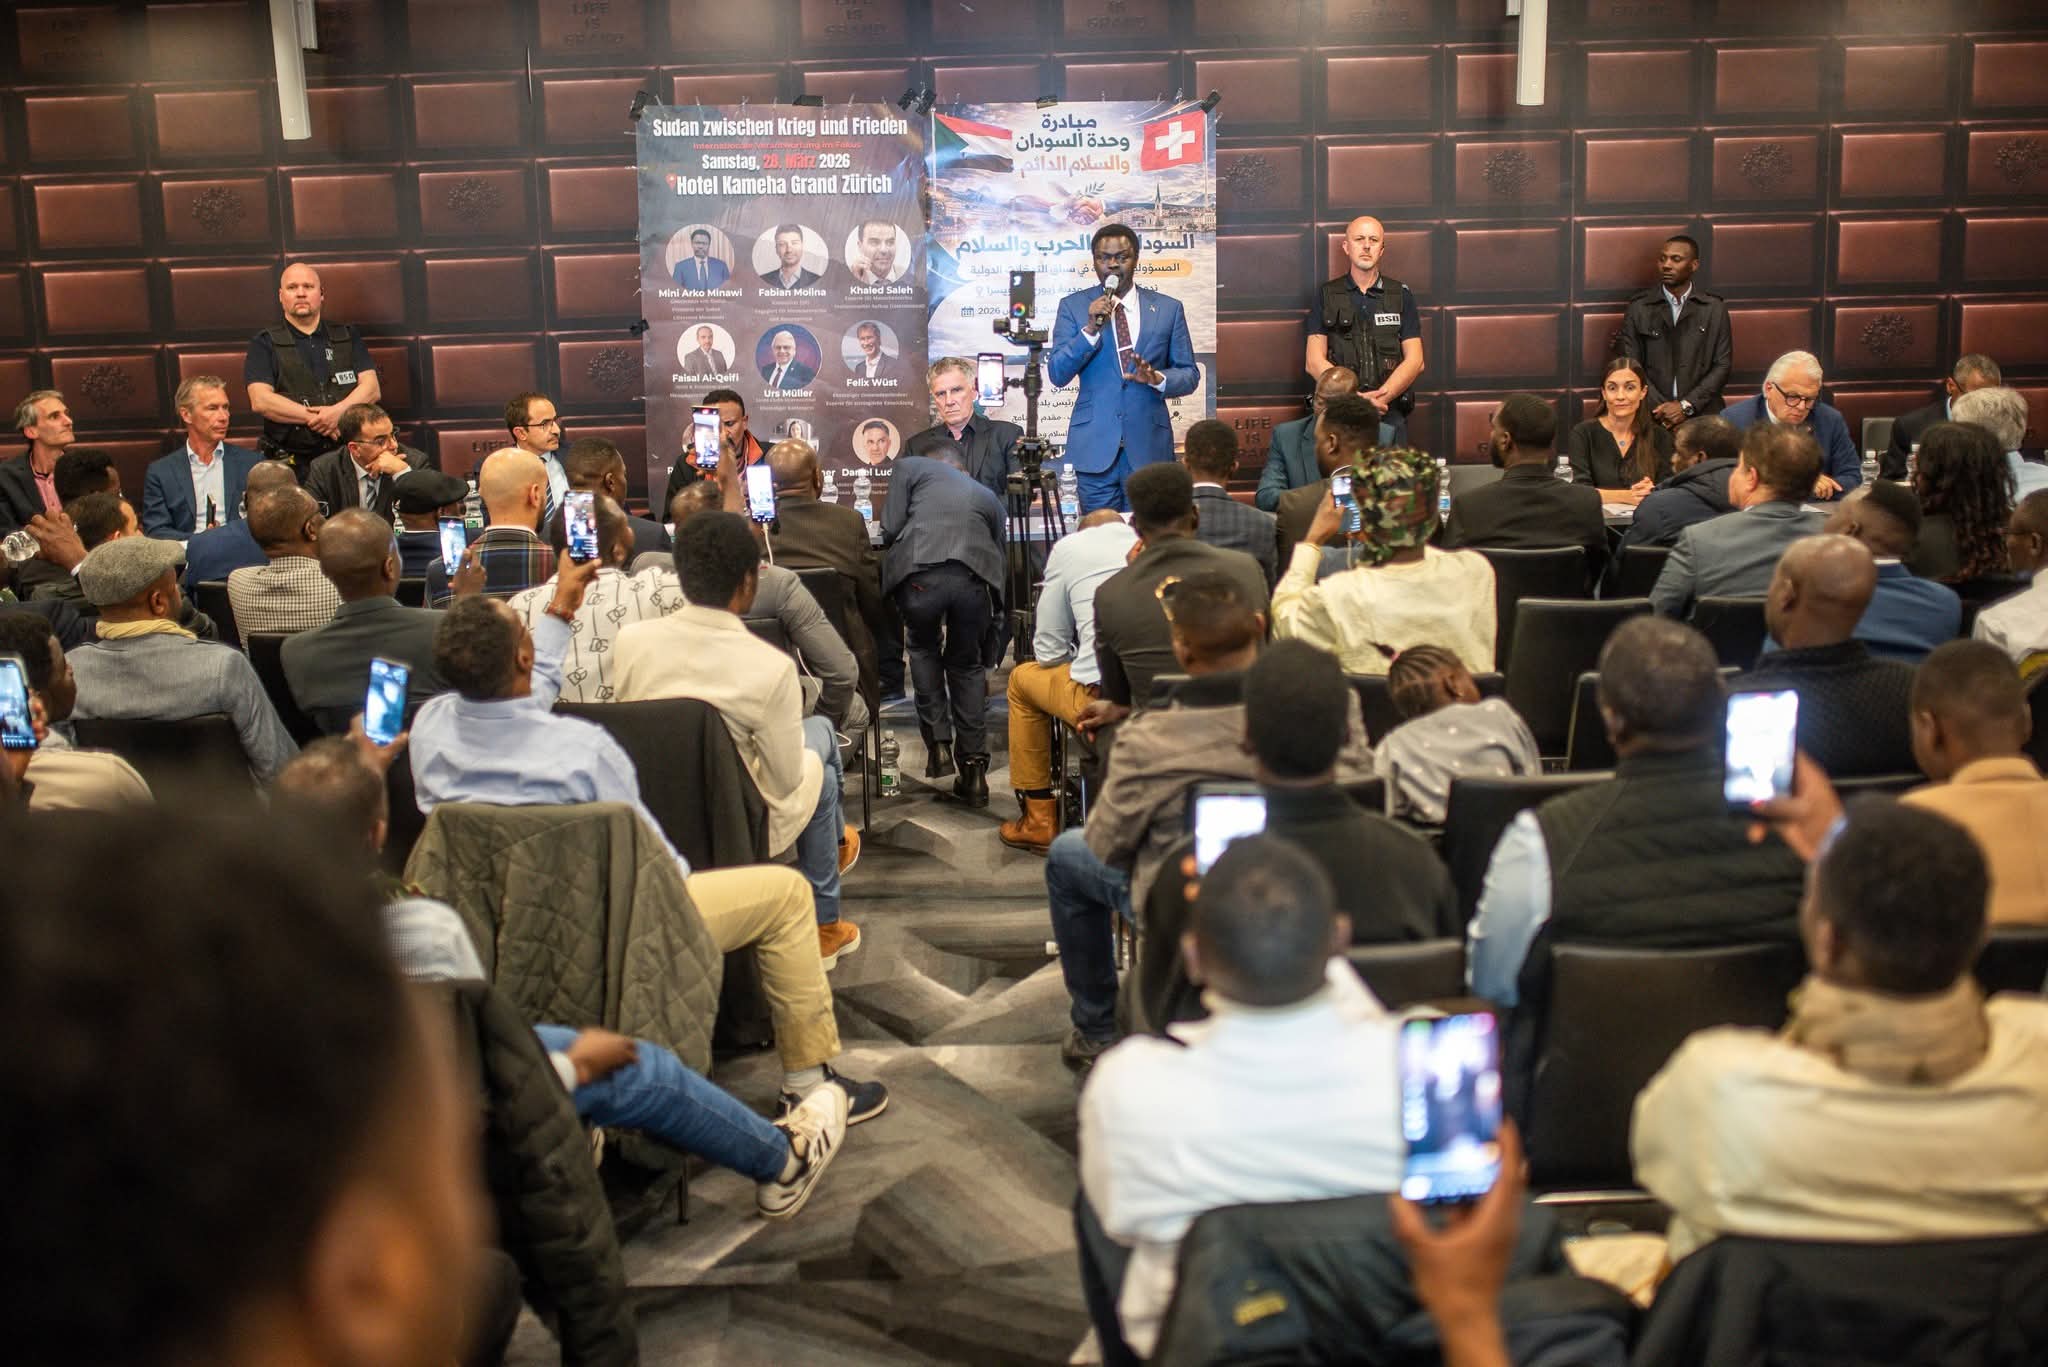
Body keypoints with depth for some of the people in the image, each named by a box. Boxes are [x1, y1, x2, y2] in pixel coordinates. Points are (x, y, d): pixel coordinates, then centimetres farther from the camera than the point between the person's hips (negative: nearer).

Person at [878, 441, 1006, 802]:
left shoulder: (910, 467, 24)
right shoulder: (987, 496, 34)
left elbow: (890, 529, 10)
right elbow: (998, 558, 33)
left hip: (920, 574, -2)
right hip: (974, 578, 2)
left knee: (924, 651, 27)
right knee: (968, 665, 21)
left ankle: (938, 742, 17)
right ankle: (973, 769, 16)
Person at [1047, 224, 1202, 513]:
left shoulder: (1168, 308, 7)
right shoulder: (1073, 306, 5)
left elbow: (1190, 375, 9)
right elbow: (1057, 375, -2)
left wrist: (1157, 378, -13)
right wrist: (1090, 329, -15)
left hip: (1149, 446, 1)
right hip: (1095, 446, -1)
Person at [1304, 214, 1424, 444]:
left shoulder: (1401, 295, 10)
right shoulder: (1326, 296, 8)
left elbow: (1415, 361, 4)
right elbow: (1314, 363, 0)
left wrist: (1382, 396, -13)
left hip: (1390, 411, 1)